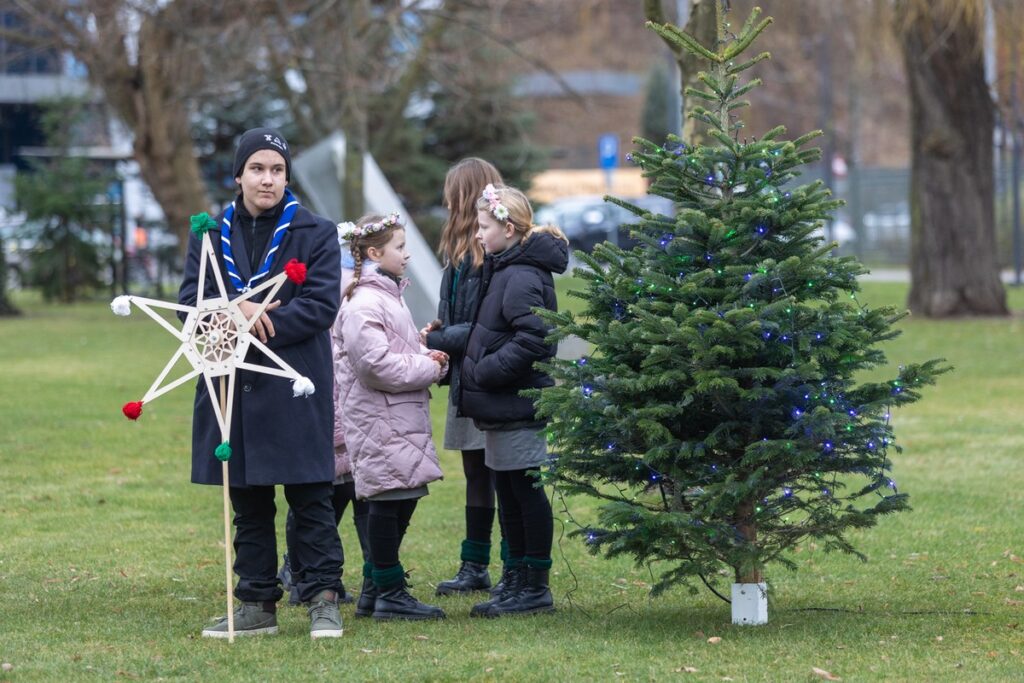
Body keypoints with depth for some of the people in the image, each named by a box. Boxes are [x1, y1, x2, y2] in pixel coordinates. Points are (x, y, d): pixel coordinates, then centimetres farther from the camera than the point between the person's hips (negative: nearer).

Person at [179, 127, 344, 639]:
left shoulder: (316, 234, 1)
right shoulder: (211, 235, 10)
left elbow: (322, 305, -9)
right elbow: (190, 300, 2)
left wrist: (260, 323, -16)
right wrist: (237, 312, -17)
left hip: (296, 390, -3)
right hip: (232, 385, 3)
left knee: (310, 499, -3)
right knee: (248, 502, 9)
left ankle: (323, 600, 2)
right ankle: (257, 604, 16)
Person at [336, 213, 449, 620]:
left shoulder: (387, 296, 19)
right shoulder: (364, 303, -15)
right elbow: (377, 364, -23)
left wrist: (429, 358, 8)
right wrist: (429, 368, -13)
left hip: (399, 419, 10)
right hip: (379, 418, -10)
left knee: (400, 502, 11)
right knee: (390, 500, -7)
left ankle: (375, 589, 18)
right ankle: (390, 593, -2)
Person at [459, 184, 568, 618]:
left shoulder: (522, 277, -17)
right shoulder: (503, 271, 15)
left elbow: (533, 338, -26)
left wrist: (486, 371, -20)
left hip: (517, 406, -10)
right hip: (504, 407, 10)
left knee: (526, 491, -3)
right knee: (508, 494, 14)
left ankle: (536, 587, 4)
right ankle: (518, 582, 21)